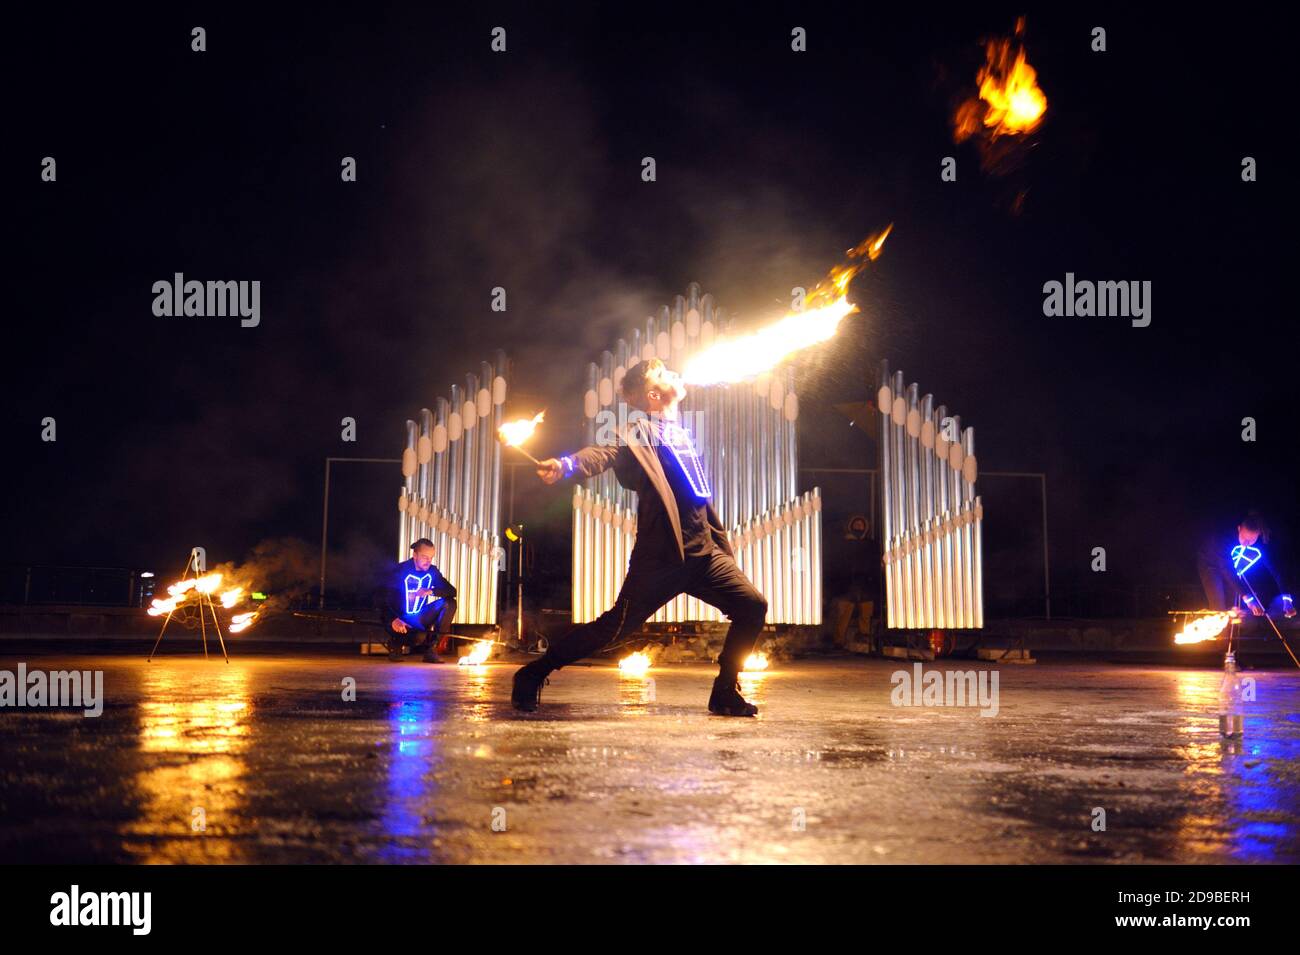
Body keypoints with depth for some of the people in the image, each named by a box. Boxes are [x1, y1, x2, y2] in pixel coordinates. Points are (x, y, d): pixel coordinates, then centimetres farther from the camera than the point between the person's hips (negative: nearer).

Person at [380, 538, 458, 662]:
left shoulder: (432, 571, -3)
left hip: (419, 618, 5)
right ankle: (395, 643, 3)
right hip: (400, 619, -5)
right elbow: (385, 598, -23)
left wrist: (431, 591, -29)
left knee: (449, 603, -17)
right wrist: (393, 619, -43)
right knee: (419, 638, -36)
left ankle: (431, 650, -12)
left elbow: (452, 591, -9)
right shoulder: (400, 571, -16)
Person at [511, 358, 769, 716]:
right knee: (615, 626, -7)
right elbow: (611, 452, -25)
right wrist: (568, 464, -46)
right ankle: (532, 676, 8)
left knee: (752, 606, -4)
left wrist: (722, 544, 24)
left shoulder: (680, 434, 19)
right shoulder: (643, 431, -4)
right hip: (661, 556, -7)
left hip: (704, 552, 7)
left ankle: (725, 693, 10)